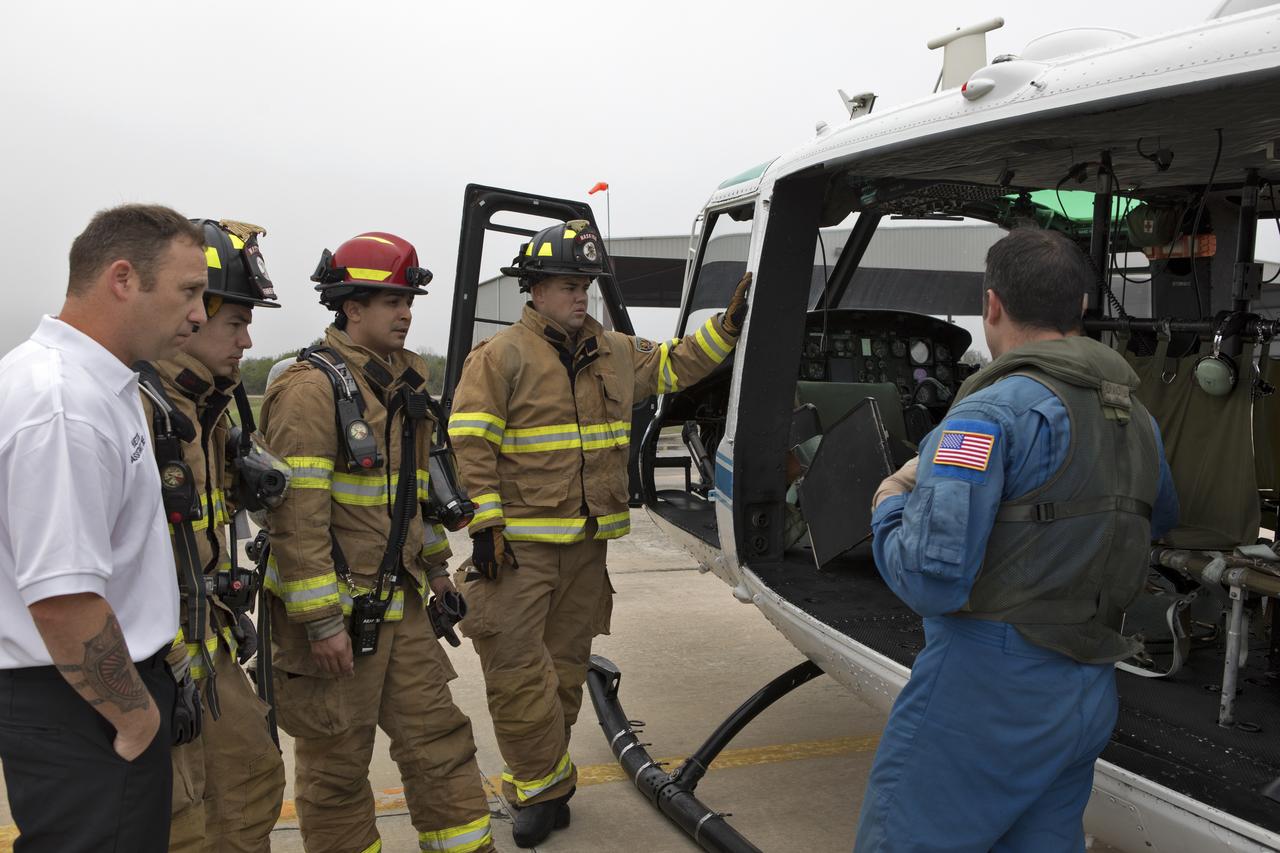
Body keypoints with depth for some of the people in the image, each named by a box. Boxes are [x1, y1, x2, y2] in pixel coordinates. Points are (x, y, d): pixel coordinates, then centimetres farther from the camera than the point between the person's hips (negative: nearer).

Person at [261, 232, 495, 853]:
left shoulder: (402, 383, 12)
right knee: (336, 761, 8)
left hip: (397, 601, 8)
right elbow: (296, 512, -21)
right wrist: (321, 620, -21)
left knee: (436, 733, 14)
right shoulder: (312, 387, -16)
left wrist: (435, 566, 21)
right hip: (333, 609, -8)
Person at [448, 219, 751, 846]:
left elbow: (676, 366, 20)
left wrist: (729, 324, 9)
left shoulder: (615, 353, 11)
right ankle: (546, 787, 8)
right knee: (515, 666, -8)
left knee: (565, 665, 14)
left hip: (587, 543, 6)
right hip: (521, 542, -6)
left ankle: (540, 786, 28)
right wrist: (486, 524, -16)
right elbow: (471, 444, -11)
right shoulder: (501, 356, -8)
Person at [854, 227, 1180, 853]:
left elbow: (932, 579, -24)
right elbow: (1160, 519, 30)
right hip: (1091, 700, 8)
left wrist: (890, 507, -6)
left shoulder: (991, 414, -17)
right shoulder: (1137, 419, 10)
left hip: (986, 690, -8)